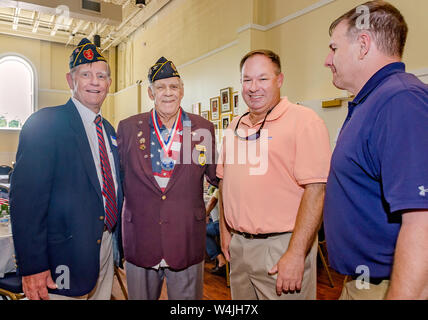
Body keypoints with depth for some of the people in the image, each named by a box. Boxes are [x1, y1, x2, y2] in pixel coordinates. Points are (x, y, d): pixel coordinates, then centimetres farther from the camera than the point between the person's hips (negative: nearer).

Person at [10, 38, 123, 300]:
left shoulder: (109, 130, 10)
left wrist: (117, 241, 16)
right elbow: (26, 198, -18)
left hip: (107, 246, 7)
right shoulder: (45, 123, -12)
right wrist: (32, 266, -20)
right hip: (66, 255, -7)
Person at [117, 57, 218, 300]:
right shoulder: (128, 128, 1)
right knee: (140, 296, 18)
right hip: (140, 241, 1)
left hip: (187, 241, 0)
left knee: (187, 295, 15)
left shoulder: (204, 129, 1)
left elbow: (215, 175, 8)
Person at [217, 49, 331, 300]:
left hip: (281, 246, -6)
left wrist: (296, 254, -20)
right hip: (238, 245, 7)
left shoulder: (304, 120, -12)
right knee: (241, 301, 20)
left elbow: (316, 189, -18)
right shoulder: (236, 127, 10)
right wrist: (225, 230, 12)